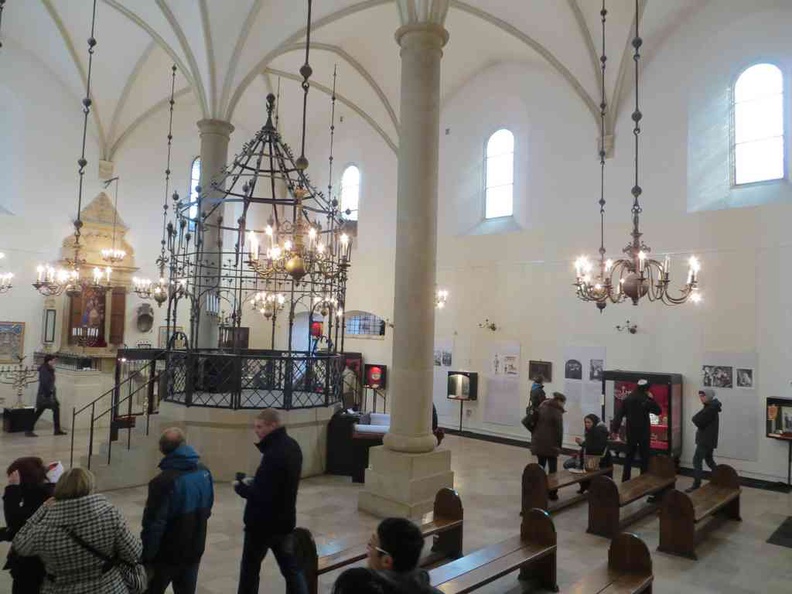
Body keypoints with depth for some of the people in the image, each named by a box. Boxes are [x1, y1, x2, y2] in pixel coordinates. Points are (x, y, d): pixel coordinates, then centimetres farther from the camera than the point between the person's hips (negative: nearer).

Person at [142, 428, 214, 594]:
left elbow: (154, 525, -23)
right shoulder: (204, 472, -3)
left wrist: (146, 557, -12)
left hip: (167, 555, -5)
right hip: (194, 551, 5)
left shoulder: (163, 481, -25)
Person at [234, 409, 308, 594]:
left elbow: (263, 496, -28)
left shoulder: (274, 454, -27)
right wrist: (253, 482, 3)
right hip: (284, 520, 8)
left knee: (250, 569, 13)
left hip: (263, 523, -8)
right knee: (291, 568, 13)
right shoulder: (292, 446, 3)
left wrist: (241, 488, -13)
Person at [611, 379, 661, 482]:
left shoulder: (627, 399, 1)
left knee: (629, 456, 13)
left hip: (631, 432, 4)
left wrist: (615, 430, 2)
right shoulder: (646, 400, -14)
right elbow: (658, 411, -5)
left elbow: (619, 415, -1)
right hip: (643, 433, -4)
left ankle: (625, 479, 15)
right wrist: (651, 398, 2)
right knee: (645, 457, 7)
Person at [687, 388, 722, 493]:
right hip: (708, 439, 11)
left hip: (706, 439, -11)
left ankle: (697, 485, -10)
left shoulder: (711, 408, -18)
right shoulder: (711, 406, 15)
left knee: (697, 460, -10)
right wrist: (698, 419, -2)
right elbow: (703, 422, 16)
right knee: (709, 459, 20)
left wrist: (696, 418, -4)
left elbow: (698, 421, -22)